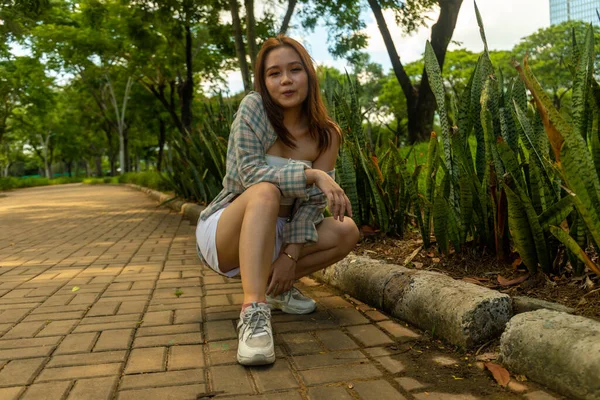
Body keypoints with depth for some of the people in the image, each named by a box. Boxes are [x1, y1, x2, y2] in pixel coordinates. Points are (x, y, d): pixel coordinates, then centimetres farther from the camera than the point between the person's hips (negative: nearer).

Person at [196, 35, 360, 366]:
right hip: (224, 233, -4)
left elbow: (312, 201, -8)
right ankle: (254, 312, -42)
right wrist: (313, 174, -35)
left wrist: (291, 255, -20)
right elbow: (249, 172, -25)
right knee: (266, 192, -35)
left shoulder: (326, 135, -4)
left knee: (346, 231, -14)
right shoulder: (253, 107, -15)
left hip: (275, 234, 5)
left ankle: (276, 287, 4)